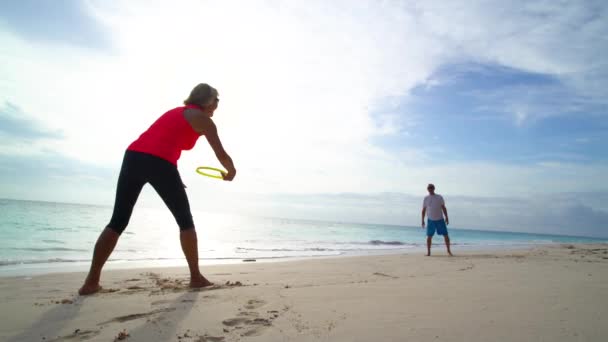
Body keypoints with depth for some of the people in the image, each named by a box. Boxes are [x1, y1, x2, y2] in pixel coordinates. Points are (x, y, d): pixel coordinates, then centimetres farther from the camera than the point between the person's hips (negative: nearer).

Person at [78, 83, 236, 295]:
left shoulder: (175, 112, 31)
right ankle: (196, 277, 13)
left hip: (133, 156, 6)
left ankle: (91, 282, 11)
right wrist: (231, 172, 27)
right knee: (185, 221, 9)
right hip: (159, 163, -6)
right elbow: (221, 155, 7)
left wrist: (172, 179, 27)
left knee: (117, 222, 11)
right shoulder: (204, 119, 11)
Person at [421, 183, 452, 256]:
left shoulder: (439, 197, 1)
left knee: (446, 235, -1)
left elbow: (444, 208, 3)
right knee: (429, 236, -1)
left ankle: (448, 250, 15)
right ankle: (428, 252, 8)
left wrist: (446, 217, -3)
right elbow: (423, 210, 6)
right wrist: (422, 220, 3)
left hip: (440, 220, 0)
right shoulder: (426, 199, 3)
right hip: (431, 220, 0)